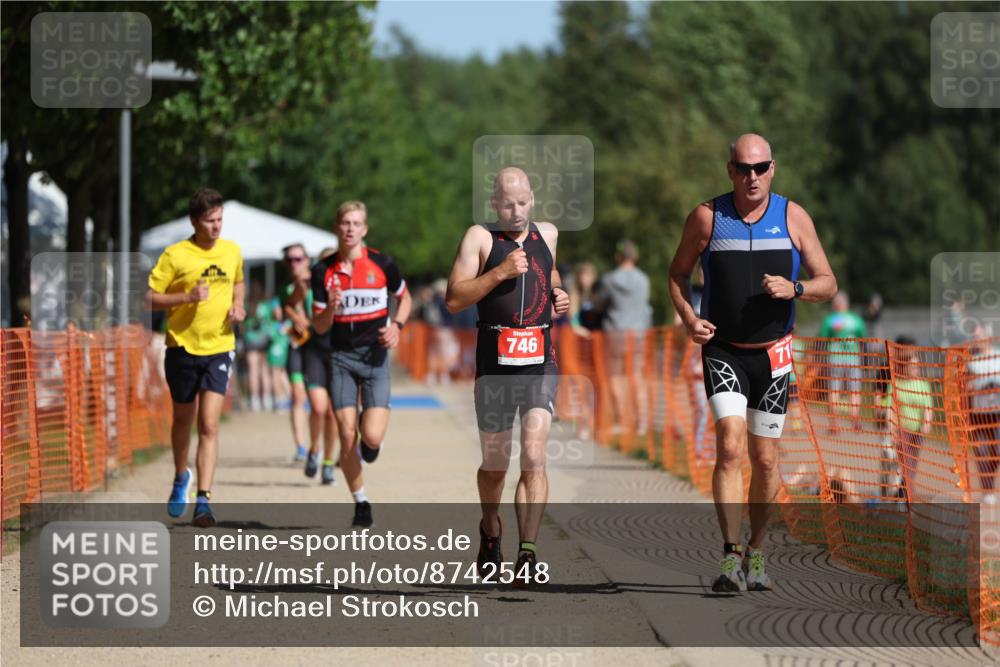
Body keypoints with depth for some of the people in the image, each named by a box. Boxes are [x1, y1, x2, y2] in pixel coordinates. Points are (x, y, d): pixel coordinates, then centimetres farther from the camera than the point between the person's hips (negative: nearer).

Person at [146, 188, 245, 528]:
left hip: (219, 348, 1)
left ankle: (203, 499, -13)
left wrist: (237, 305, 4)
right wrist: (188, 297, -22)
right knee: (183, 420, 14)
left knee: (209, 425, -11)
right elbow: (150, 298, -9)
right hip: (183, 347, -1)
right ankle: (181, 477, 42)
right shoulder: (175, 255, -9)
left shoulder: (232, 251, 4)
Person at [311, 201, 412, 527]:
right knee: (347, 438, -4)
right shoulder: (324, 271, 0)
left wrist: (397, 325, -5)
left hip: (375, 356, -1)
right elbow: (319, 326, 2)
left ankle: (370, 443, 25)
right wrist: (330, 309, -20)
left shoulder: (382, 264, -3)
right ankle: (360, 503, 14)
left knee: (372, 436, -14)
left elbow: (405, 298, 14)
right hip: (341, 357, 1)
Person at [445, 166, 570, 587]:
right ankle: (490, 529, 38)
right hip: (494, 366, -2)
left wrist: (560, 297, 13)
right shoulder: (479, 238, -1)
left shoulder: (547, 235, 13)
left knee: (534, 457, -15)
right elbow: (454, 300, -10)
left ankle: (528, 552, -18)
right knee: (494, 466, 9)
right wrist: (500, 272, -19)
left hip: (540, 365, 2)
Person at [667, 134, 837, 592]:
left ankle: (756, 552, 25)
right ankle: (731, 556, -22)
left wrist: (793, 289, -18)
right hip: (723, 351, -2)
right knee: (730, 446, -19)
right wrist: (689, 318, -8)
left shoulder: (794, 218, 0)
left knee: (765, 458, 7)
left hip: (773, 353, 2)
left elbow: (828, 283, 3)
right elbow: (678, 273, 10)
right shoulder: (707, 217, -3)